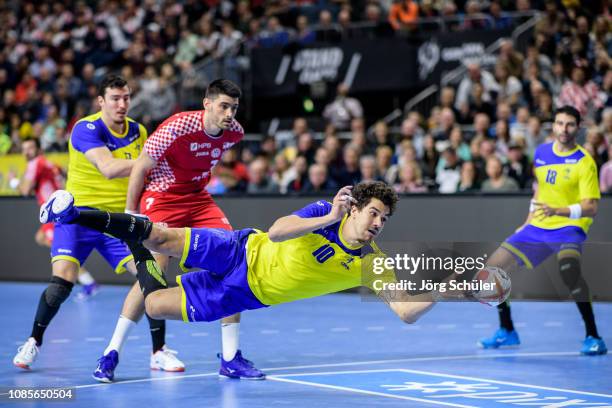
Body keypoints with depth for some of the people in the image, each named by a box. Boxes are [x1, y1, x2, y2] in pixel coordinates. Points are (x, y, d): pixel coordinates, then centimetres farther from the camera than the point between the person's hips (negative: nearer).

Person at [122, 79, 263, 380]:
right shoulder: (177, 127, -24)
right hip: (160, 199, -6)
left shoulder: (234, 133, -6)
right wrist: (130, 213, -9)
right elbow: (140, 168, -14)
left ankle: (230, 359, -2)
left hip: (198, 199, 6)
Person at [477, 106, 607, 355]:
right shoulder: (541, 152, 5)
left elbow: (591, 208, -22)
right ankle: (507, 332, 21)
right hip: (537, 227, 7)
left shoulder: (584, 162, -14)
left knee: (568, 269, -39)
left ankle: (593, 337, -28)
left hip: (569, 228, -7)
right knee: (492, 269, 1)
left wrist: (558, 210, -36)